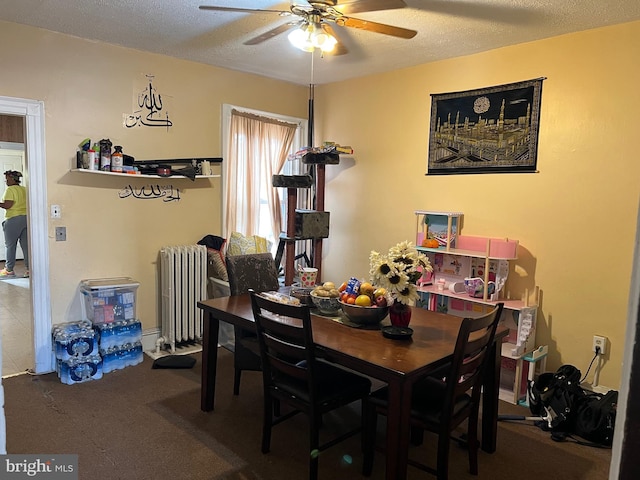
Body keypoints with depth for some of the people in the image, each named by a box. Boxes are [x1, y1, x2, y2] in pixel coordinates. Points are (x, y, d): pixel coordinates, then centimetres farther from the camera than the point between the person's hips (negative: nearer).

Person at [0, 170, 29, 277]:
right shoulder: (24, 189, 12)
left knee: (10, 245, 4)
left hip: (14, 219, -6)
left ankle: (9, 270, 10)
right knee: (26, 245, 5)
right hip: (26, 217, 6)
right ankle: (29, 268, 2)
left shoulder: (10, 190, -9)